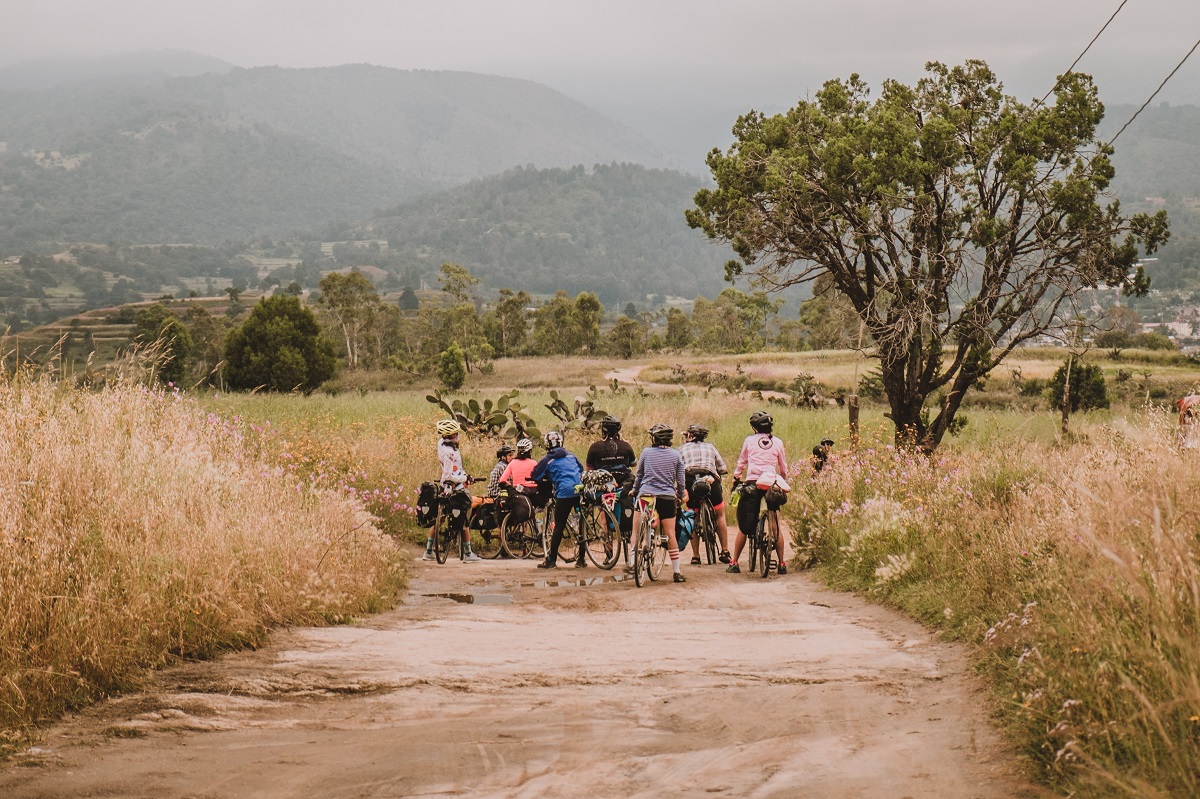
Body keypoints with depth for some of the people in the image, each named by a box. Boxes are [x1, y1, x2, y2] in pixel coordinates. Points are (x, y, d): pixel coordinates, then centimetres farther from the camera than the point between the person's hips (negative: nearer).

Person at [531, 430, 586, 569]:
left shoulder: (547, 460, 5)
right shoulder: (571, 456, 18)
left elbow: (534, 477, 8)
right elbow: (582, 469, 29)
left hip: (564, 493, -4)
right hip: (580, 492, 4)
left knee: (559, 526, 0)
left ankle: (551, 560, 0)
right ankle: (581, 559, 12)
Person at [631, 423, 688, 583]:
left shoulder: (646, 452, 3)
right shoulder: (676, 455, 4)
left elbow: (638, 475, 11)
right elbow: (681, 481, 6)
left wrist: (635, 491, 26)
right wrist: (680, 498, 20)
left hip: (645, 495, -1)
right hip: (667, 497, 1)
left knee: (636, 531, 11)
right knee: (670, 534, 3)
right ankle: (676, 571, 1)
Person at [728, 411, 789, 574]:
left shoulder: (749, 440, 3)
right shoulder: (777, 442, 6)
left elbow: (741, 462, 12)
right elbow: (783, 468, 14)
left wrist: (736, 478, 28)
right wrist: (782, 481, 32)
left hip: (752, 484, -1)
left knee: (744, 526, 4)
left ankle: (734, 563, 5)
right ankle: (782, 564, 5)